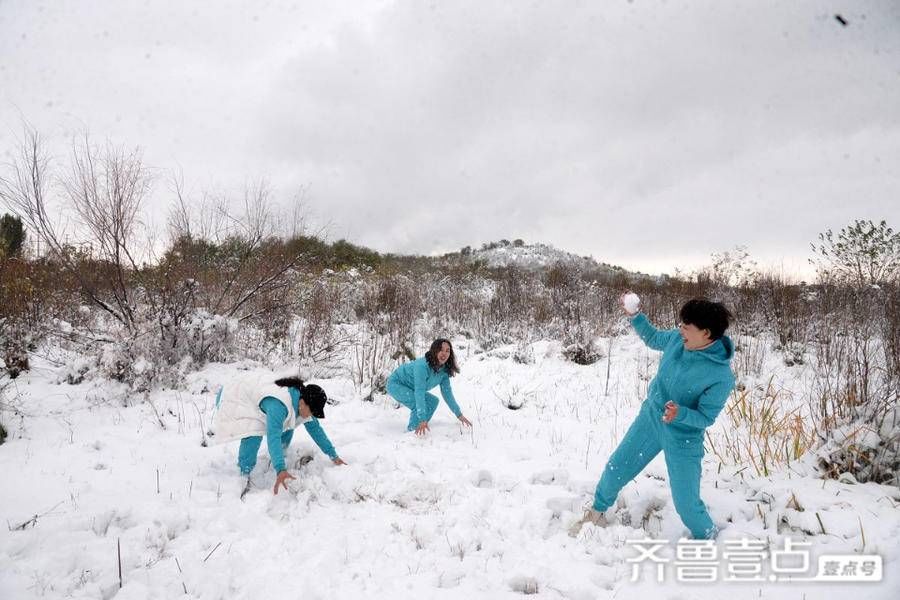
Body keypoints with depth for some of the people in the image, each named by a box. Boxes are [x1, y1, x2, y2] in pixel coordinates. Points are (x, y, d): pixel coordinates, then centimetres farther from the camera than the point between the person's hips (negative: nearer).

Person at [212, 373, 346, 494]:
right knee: (253, 433, -31)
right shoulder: (278, 404, -41)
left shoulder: (303, 403, -14)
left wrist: (334, 456, -4)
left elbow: (316, 429, -4)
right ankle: (244, 475, -14)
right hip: (235, 400, -8)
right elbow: (273, 437, -51)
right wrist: (280, 470, -61)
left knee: (286, 428, 2)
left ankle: (278, 457, 25)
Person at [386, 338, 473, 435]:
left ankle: (419, 427, 16)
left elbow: (447, 393, -4)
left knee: (433, 401, 6)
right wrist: (423, 419, -44)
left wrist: (459, 414, -6)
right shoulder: (422, 366, -35)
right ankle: (412, 430, -11)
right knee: (422, 403, -26)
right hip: (395, 384, -9)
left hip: (409, 389, 9)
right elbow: (419, 392, -40)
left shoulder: (444, 370, -10)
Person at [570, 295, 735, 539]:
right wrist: (634, 316, -4)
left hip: (682, 438, -5)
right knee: (616, 468, 14)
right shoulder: (678, 339, -13)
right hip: (649, 418, 5)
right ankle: (598, 511, 41)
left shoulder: (721, 376, -27)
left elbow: (706, 417, -19)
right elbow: (653, 339, 9)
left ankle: (707, 537, 34)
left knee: (686, 503, 1)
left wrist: (680, 413, -37)